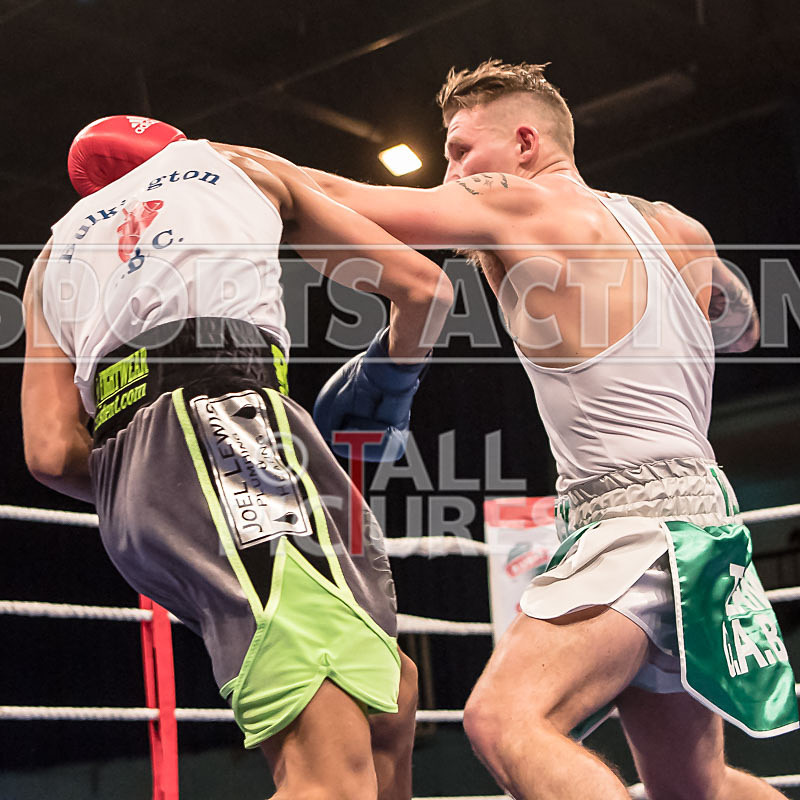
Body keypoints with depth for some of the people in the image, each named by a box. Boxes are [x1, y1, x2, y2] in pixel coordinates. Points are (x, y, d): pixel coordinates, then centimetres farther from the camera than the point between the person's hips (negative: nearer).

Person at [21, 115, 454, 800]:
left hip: (126, 489, 6)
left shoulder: (55, 255, 33)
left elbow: (51, 451, 14)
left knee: (390, 694, 16)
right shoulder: (241, 166, 27)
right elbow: (424, 287, 24)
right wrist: (388, 379, 43)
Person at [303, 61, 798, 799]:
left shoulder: (519, 204, -4)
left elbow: (334, 199, -4)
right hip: (694, 507, 9)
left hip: (636, 514, -9)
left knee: (504, 719, -25)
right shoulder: (672, 228, 16)